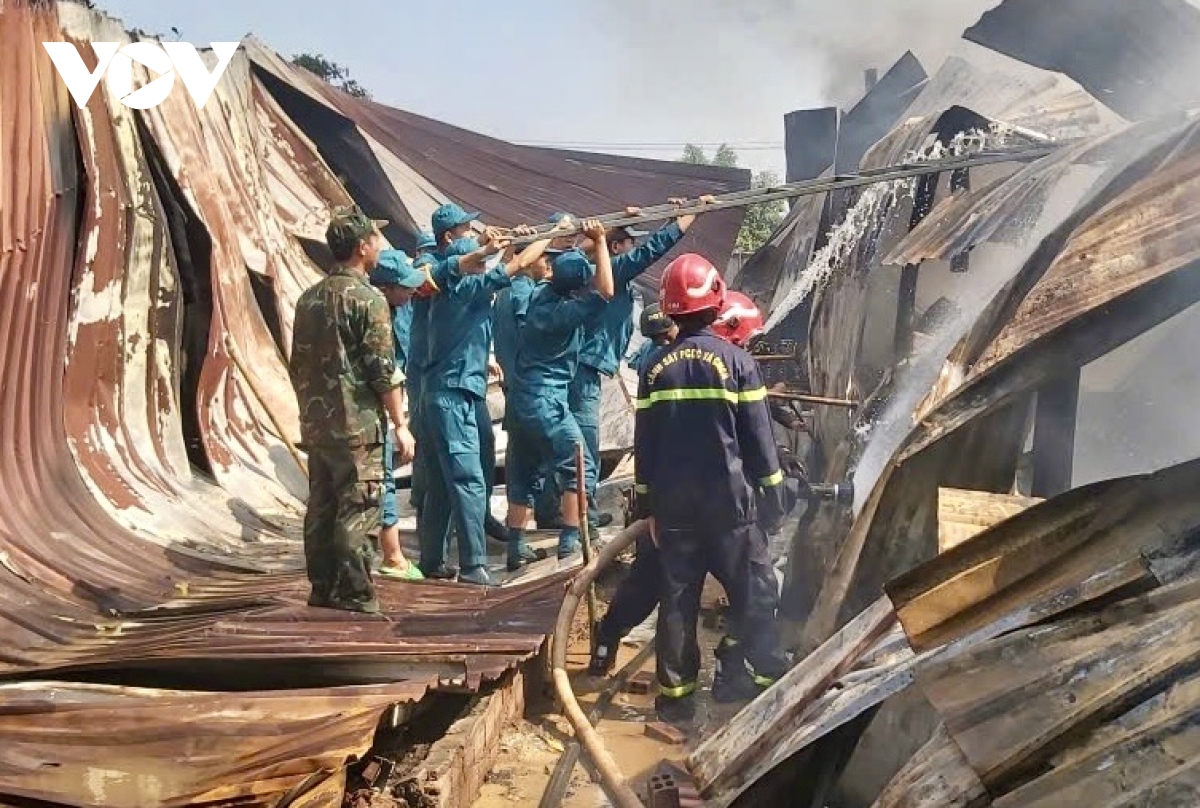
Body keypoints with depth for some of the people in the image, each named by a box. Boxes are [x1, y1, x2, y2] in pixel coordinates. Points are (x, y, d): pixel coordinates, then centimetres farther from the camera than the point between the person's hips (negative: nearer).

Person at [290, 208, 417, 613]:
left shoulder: (309, 298, 13)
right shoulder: (368, 299, -11)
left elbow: (297, 365, 18)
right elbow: (384, 370, -14)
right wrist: (400, 424, -8)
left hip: (315, 424, 8)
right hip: (357, 426, -8)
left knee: (321, 507, 12)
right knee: (357, 511, -2)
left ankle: (322, 588, 20)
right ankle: (354, 595, 1)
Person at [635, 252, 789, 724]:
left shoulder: (657, 366, 3)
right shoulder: (735, 360, -7)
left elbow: (644, 442, 6)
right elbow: (758, 436, -7)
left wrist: (648, 505, 13)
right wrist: (772, 495, 2)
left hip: (673, 503, 3)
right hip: (728, 501, -3)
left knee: (677, 596, 10)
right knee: (752, 592, 8)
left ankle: (675, 693, 16)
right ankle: (769, 678, 12)